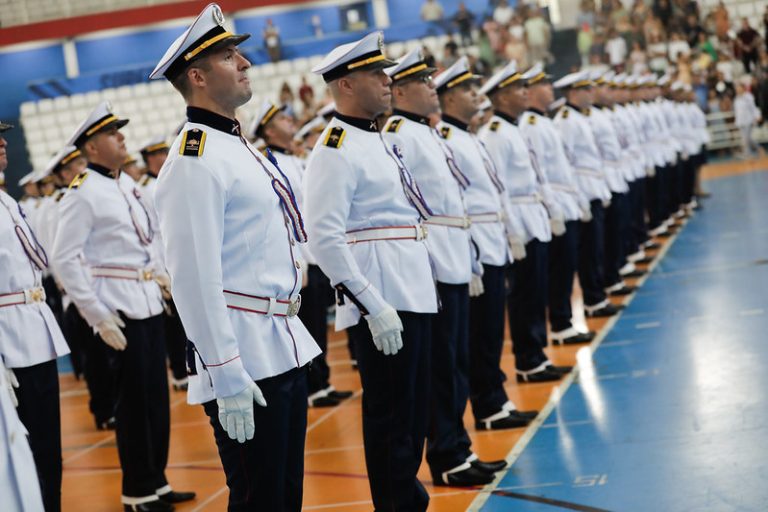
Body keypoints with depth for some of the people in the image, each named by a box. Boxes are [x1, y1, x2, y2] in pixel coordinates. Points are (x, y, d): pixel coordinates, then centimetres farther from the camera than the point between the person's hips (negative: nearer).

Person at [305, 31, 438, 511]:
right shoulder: (335, 151, -13)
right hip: (381, 304, -9)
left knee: (415, 411, 17)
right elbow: (325, 240, -21)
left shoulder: (379, 140, 16)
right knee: (390, 415, -1)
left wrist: (425, 285, 18)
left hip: (413, 296, 9)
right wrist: (373, 307, -23)